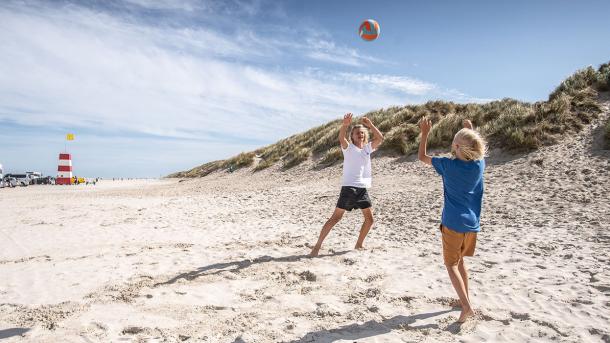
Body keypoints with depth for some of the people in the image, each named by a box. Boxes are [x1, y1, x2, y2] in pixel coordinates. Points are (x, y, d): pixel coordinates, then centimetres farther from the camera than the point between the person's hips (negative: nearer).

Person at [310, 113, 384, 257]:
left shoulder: (367, 148, 14)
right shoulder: (348, 147, 0)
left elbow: (380, 138, 2)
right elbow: (341, 138, -21)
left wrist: (370, 124, -6)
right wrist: (345, 124, -38)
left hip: (363, 189, 6)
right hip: (349, 188, -5)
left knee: (369, 219, 10)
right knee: (336, 217, -7)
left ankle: (359, 244, 28)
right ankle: (317, 245, -2)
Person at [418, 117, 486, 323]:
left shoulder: (448, 165, -15)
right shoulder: (479, 164, -4)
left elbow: (422, 157, -1)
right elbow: (479, 150, 22)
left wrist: (425, 133, 4)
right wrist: (471, 131, 23)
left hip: (453, 224, -5)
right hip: (472, 223, 5)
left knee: (451, 265, 5)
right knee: (460, 261, 23)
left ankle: (467, 306, -6)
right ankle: (465, 299, 31)